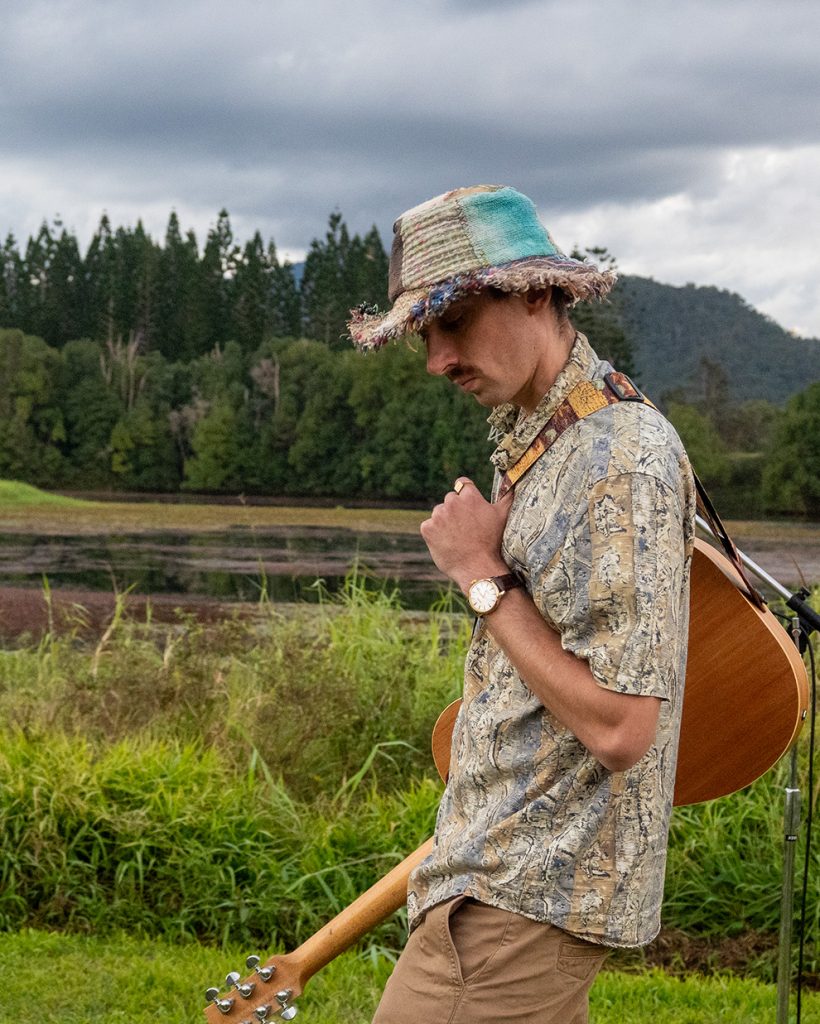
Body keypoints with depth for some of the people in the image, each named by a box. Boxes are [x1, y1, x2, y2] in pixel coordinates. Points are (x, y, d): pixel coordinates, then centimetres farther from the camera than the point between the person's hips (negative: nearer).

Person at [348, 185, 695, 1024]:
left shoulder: (621, 456, -19)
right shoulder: (531, 442, 11)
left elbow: (617, 726, -24)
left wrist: (483, 577, -17)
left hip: (527, 894, -9)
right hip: (511, 865, 9)